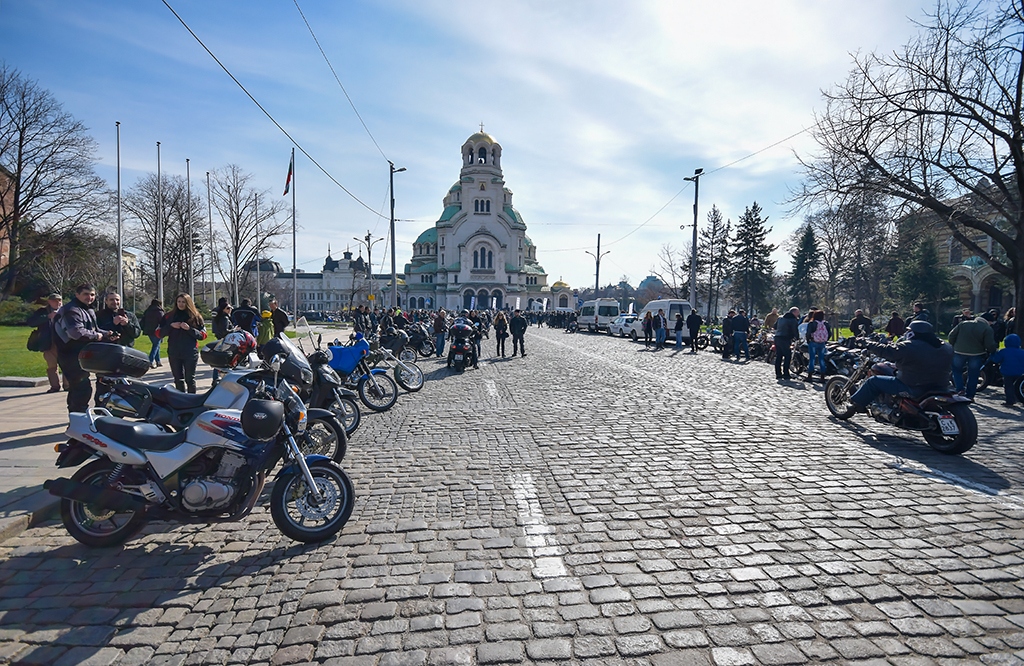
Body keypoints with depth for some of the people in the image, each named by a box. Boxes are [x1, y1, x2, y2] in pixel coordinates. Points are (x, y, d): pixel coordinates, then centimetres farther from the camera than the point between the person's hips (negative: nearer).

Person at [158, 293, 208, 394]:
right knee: (178, 380, 4)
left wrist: (189, 329, -14)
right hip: (174, 353, 2)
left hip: (190, 352, -2)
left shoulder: (195, 317, 5)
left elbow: (203, 335, 0)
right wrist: (171, 326, -7)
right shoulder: (169, 316, 12)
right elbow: (159, 334, 8)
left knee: (190, 379, 1)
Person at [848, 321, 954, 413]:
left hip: (913, 390, -7)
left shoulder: (909, 347, -19)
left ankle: (858, 404, 15)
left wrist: (867, 343, 1)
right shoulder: (947, 347, 4)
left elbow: (886, 350, -13)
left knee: (874, 381, 3)